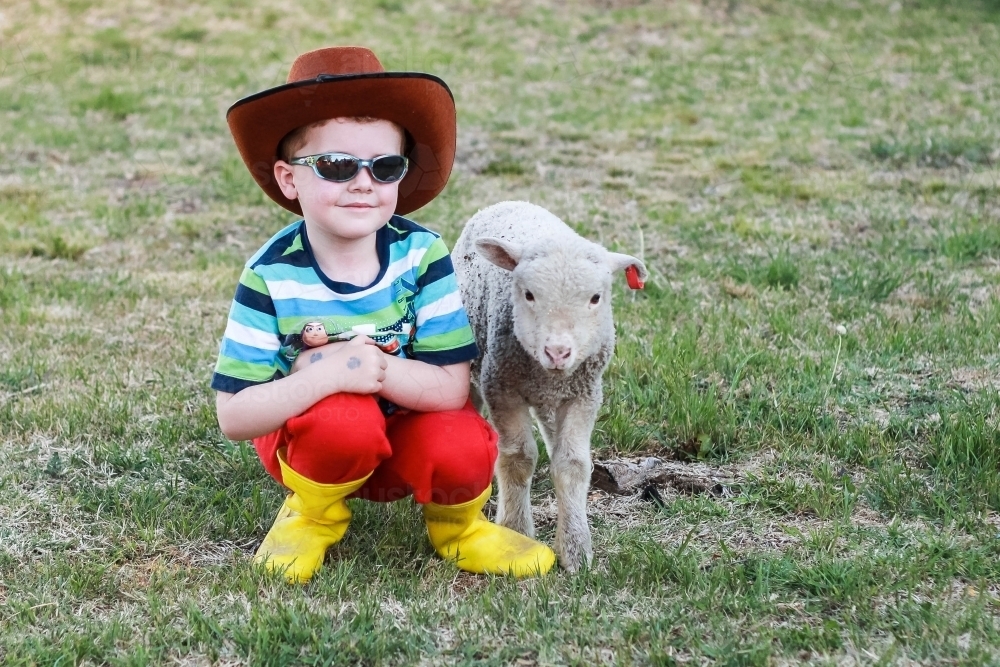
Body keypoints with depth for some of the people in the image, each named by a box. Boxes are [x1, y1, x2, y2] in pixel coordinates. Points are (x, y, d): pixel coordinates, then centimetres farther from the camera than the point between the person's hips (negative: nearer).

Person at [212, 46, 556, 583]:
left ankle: (454, 525, 7)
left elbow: (451, 388, -19)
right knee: (346, 417, -33)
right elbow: (234, 417, -22)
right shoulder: (271, 275, -20)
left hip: (403, 439, 2)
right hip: (305, 436, -1)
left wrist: (371, 367, -33)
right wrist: (330, 376, -35)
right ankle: (313, 513, -1)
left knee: (462, 449, -29)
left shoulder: (421, 255, -17)